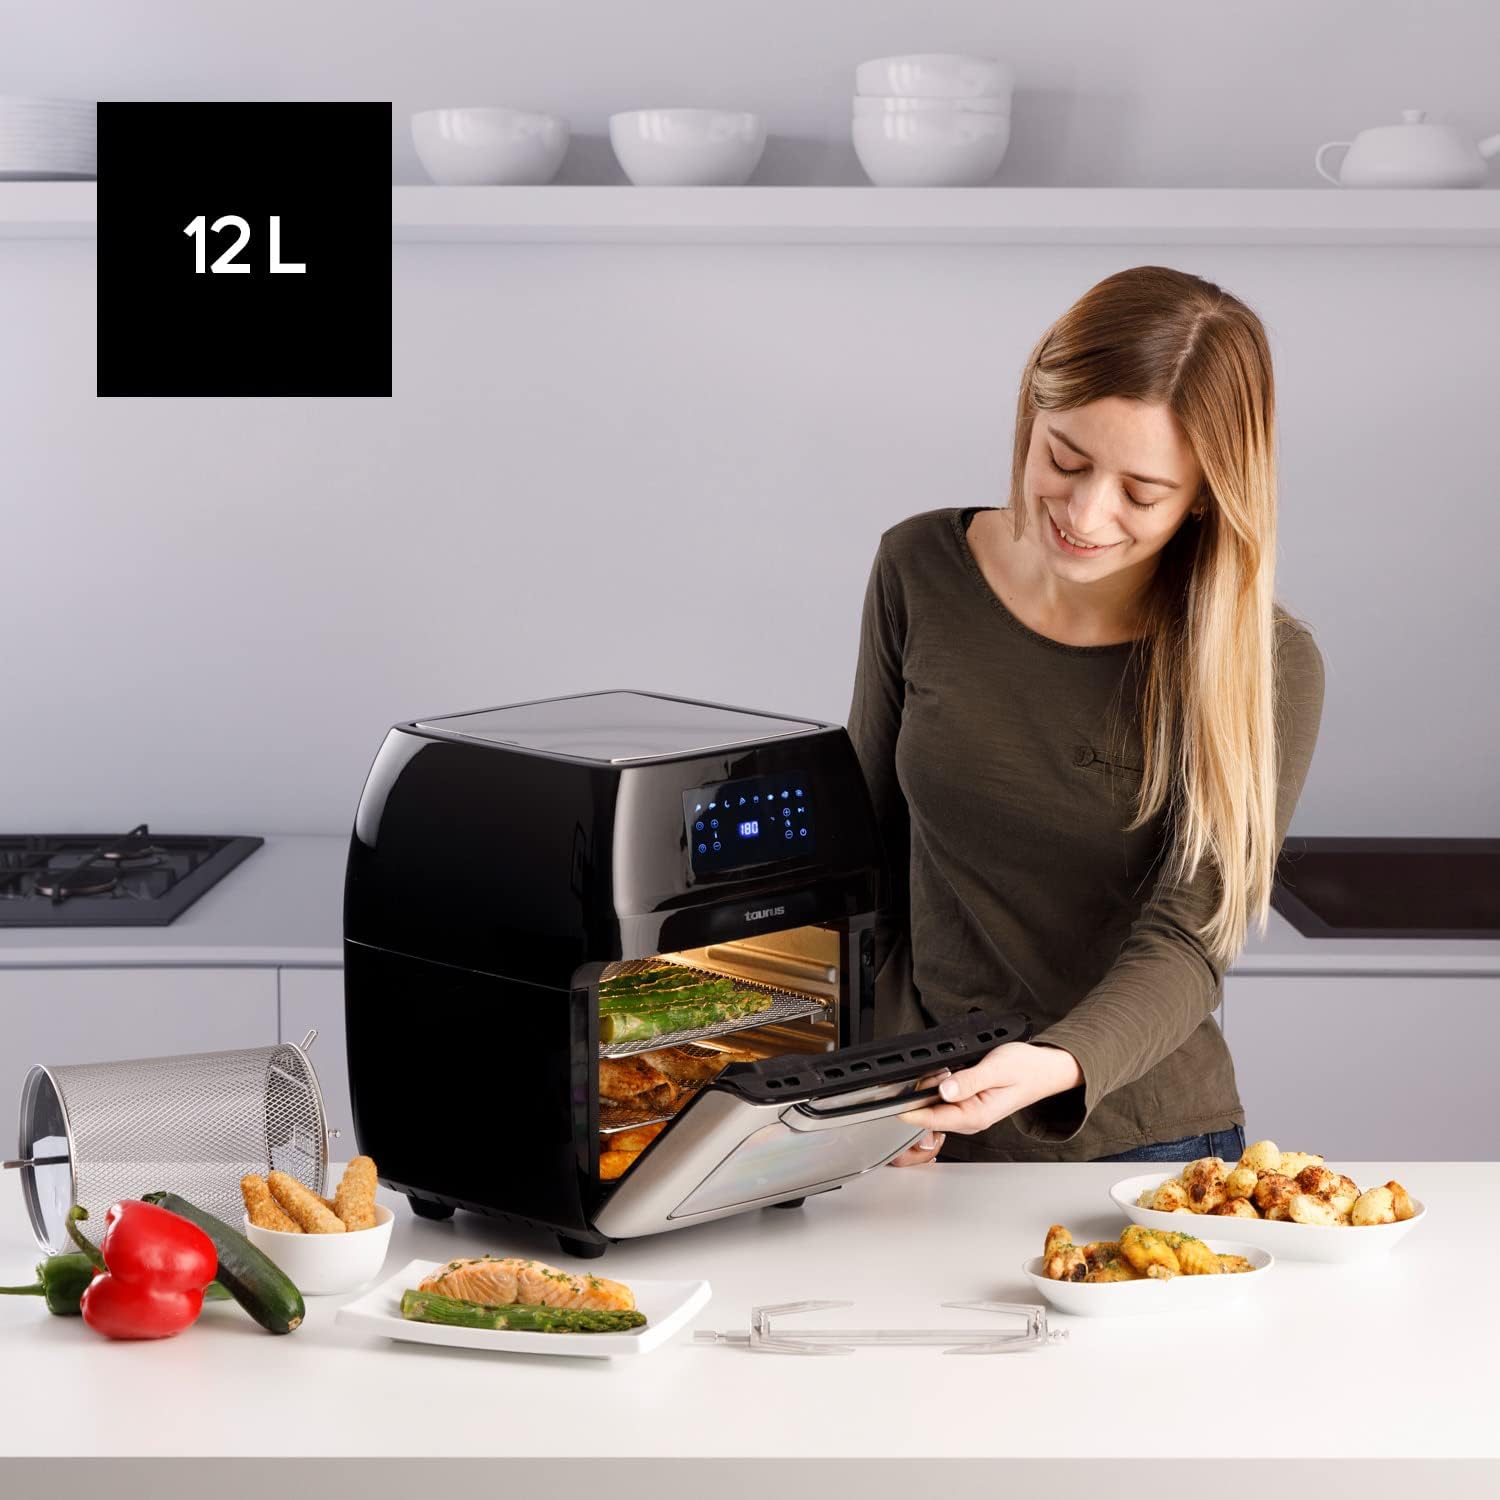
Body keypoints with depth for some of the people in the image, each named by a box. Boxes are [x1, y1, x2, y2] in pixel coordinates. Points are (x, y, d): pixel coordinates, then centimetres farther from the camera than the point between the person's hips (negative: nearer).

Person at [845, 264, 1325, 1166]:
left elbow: (1184, 946, -14)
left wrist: (1054, 1067, -33)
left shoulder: (1270, 670, -9)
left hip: (1140, 1149, -2)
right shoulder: (921, 570, 0)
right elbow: (871, 857, 8)